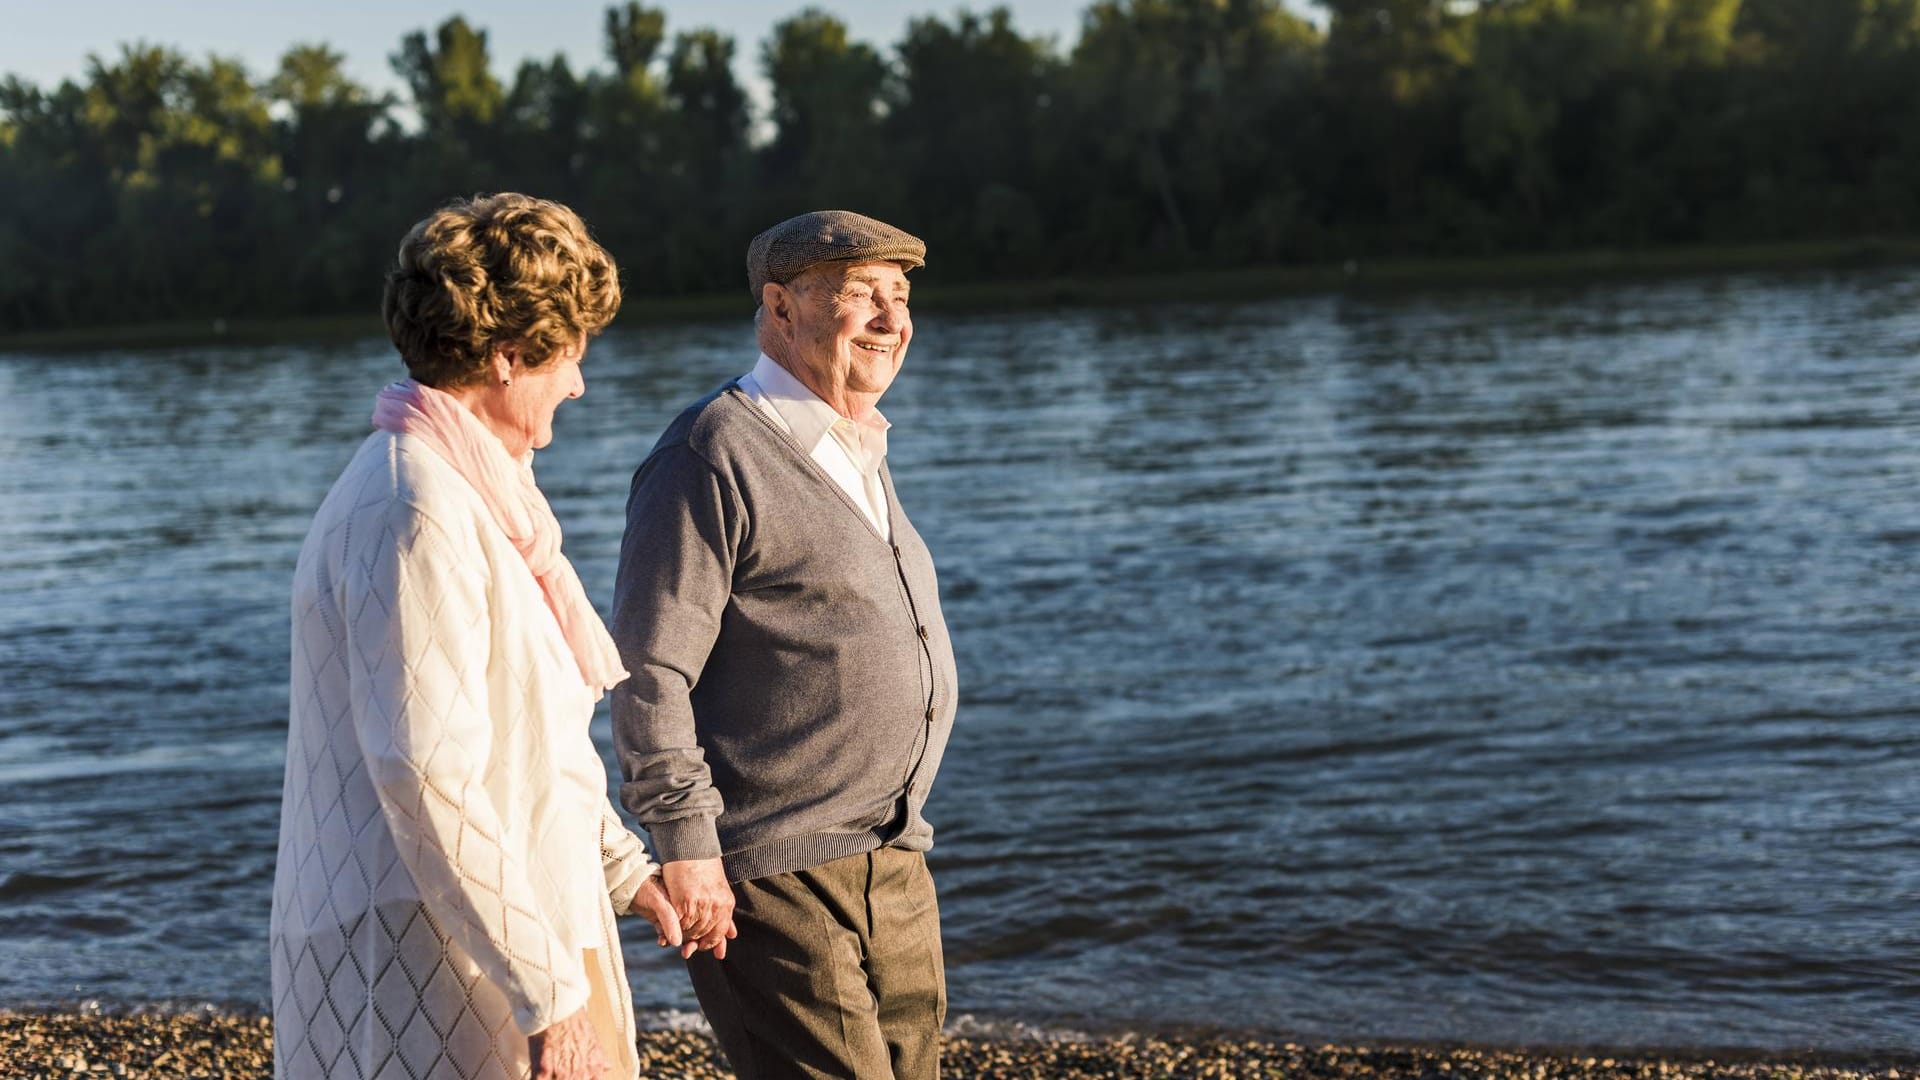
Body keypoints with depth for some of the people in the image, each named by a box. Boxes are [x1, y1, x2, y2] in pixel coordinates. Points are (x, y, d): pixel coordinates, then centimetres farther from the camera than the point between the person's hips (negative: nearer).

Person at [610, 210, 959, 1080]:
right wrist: (685, 849, -19)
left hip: (893, 869, 9)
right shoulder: (714, 456, -11)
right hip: (771, 876, -9)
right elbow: (648, 674, -15)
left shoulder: (859, 456, 18)